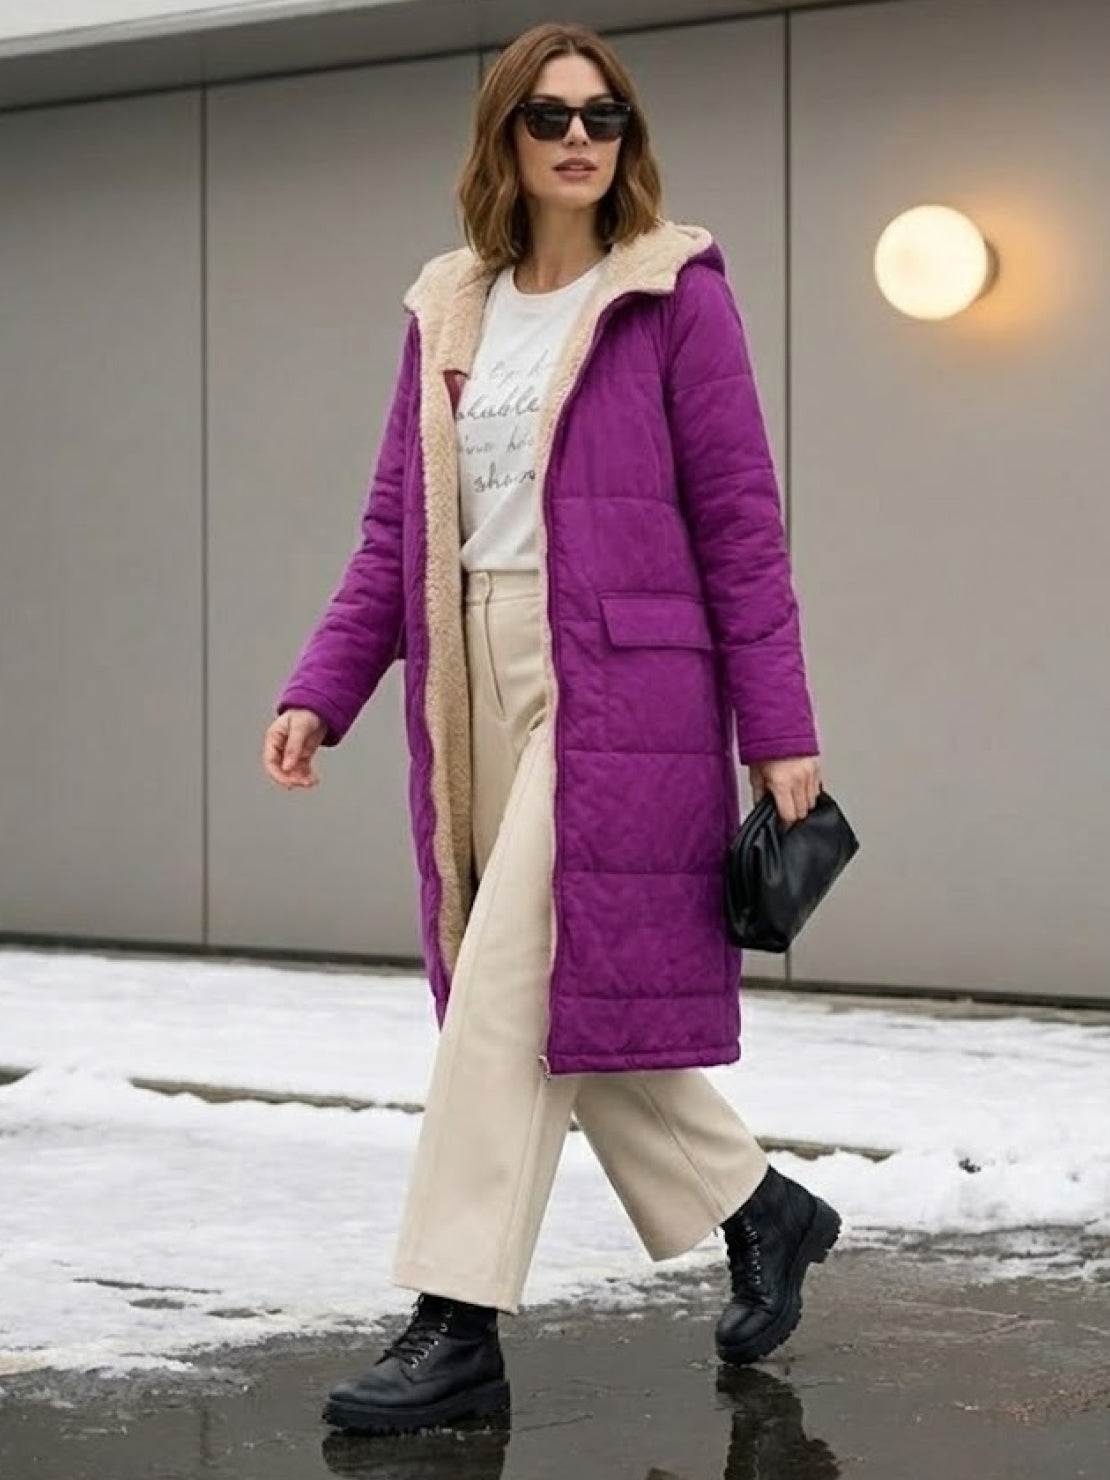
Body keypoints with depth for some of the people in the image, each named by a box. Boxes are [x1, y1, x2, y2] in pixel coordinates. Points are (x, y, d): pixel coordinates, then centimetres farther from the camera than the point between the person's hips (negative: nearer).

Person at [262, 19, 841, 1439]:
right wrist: (319, 692, 3)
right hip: (477, 688, 6)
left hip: (617, 694, -6)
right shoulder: (447, 310, 13)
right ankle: (759, 1209, 31)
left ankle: (458, 1324, -4)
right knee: (580, 996, 11)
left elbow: (739, 520, -3)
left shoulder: (675, 293, -1)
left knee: (516, 995, -10)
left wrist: (780, 729, -5)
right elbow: (396, 531, 13)